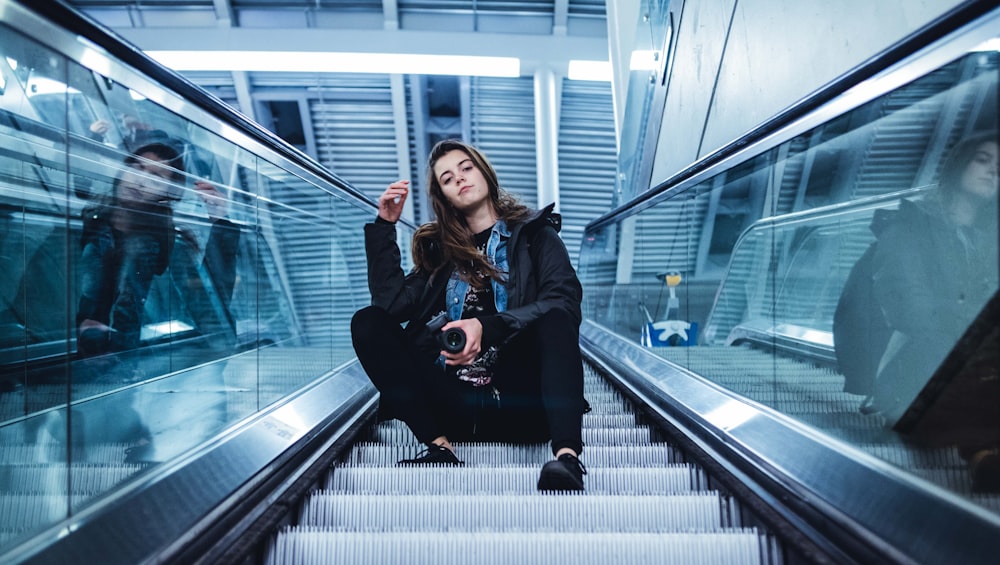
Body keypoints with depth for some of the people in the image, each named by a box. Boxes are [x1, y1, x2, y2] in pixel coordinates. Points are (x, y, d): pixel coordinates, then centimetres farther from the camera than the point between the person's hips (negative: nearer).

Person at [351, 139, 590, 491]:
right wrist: (384, 226, 4)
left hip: (521, 402, -2)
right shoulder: (440, 249, 19)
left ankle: (567, 455, -44)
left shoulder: (534, 233, 11)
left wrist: (488, 327, -22)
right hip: (454, 405, 3)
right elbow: (392, 302, 4)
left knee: (555, 317, -28)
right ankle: (439, 446, -24)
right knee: (368, 322, -11)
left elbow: (564, 302, -8)